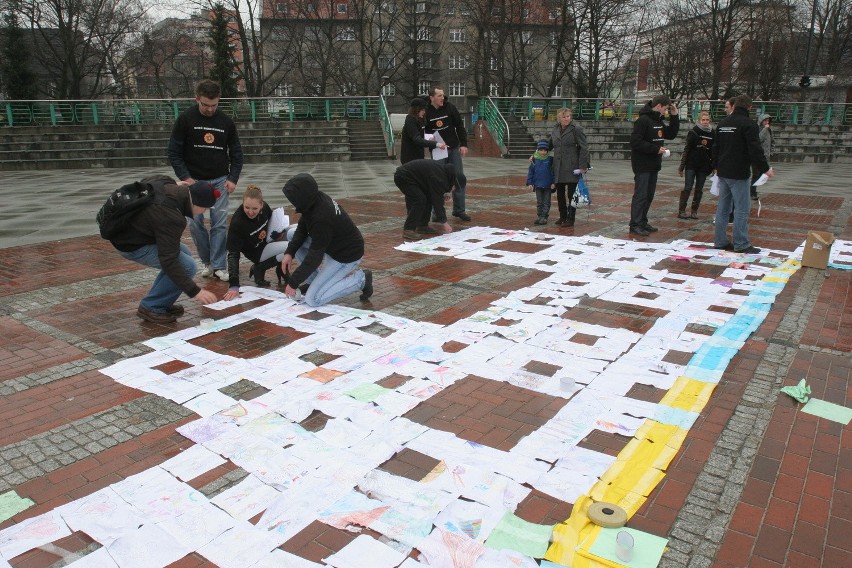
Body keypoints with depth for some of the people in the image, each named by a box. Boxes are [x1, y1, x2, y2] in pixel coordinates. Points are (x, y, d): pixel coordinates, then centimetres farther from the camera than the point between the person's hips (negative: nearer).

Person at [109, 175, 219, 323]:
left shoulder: (164, 182, -8)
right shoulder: (171, 218, -32)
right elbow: (168, 261, -31)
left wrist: (177, 187, 13)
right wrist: (195, 292, -30)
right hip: (132, 246, -10)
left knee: (184, 254, 12)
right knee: (187, 266, -16)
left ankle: (161, 303, 17)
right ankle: (151, 308, -1)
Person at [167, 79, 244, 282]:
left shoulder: (226, 121, 1)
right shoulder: (185, 119, -5)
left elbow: (236, 152, 7)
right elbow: (173, 152, -3)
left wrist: (233, 178, -3)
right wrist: (185, 177, -11)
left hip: (220, 180, 1)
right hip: (194, 181, -1)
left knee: (220, 223, -4)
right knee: (196, 223, 1)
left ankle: (219, 265, 2)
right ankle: (207, 262, 17)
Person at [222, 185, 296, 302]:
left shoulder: (264, 207, -16)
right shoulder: (237, 223, -30)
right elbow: (233, 254, -30)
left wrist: (278, 232, -11)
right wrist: (234, 286, -38)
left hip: (271, 240, 6)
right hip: (258, 251, -6)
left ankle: (281, 268, 0)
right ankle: (259, 268, -8)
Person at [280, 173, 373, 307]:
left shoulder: (321, 219, -34)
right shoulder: (316, 199, -9)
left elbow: (315, 255, -26)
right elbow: (302, 229, 4)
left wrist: (293, 283, -18)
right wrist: (289, 252, -11)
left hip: (347, 255, -9)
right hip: (335, 243, 9)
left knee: (312, 300, -8)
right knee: (292, 236, 7)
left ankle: (360, 279, -2)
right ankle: (314, 280, 12)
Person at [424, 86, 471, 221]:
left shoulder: (450, 108, -1)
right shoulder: (426, 112, -6)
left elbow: (460, 126, 2)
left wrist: (463, 144, -4)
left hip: (454, 149, 2)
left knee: (459, 177, 2)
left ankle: (459, 209, 12)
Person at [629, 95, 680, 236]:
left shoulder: (659, 120, 14)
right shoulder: (643, 120, -14)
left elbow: (671, 134, 21)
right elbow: (635, 142, -22)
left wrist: (674, 117, 9)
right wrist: (656, 149, -19)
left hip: (654, 165, 9)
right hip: (642, 165, -9)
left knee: (649, 195, 12)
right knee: (640, 195, -7)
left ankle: (643, 221, 20)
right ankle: (635, 224, -2)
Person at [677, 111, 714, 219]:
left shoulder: (712, 134, 6)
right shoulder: (693, 132, -3)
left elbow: (713, 151, 12)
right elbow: (686, 150, -4)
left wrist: (713, 167, 8)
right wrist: (681, 167, -7)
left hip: (704, 167, 4)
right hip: (691, 165, -3)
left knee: (699, 189, 6)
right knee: (687, 188, -6)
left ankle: (694, 211, 14)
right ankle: (681, 210, -1)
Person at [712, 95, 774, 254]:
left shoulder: (723, 123, 10)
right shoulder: (749, 124, -13)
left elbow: (716, 147, 18)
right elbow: (755, 150, -17)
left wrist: (716, 166, 30)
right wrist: (765, 169, -8)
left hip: (723, 173, 7)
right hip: (739, 174, -7)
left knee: (723, 207, 11)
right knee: (742, 209, -4)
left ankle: (720, 241, 15)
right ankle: (741, 244, -2)